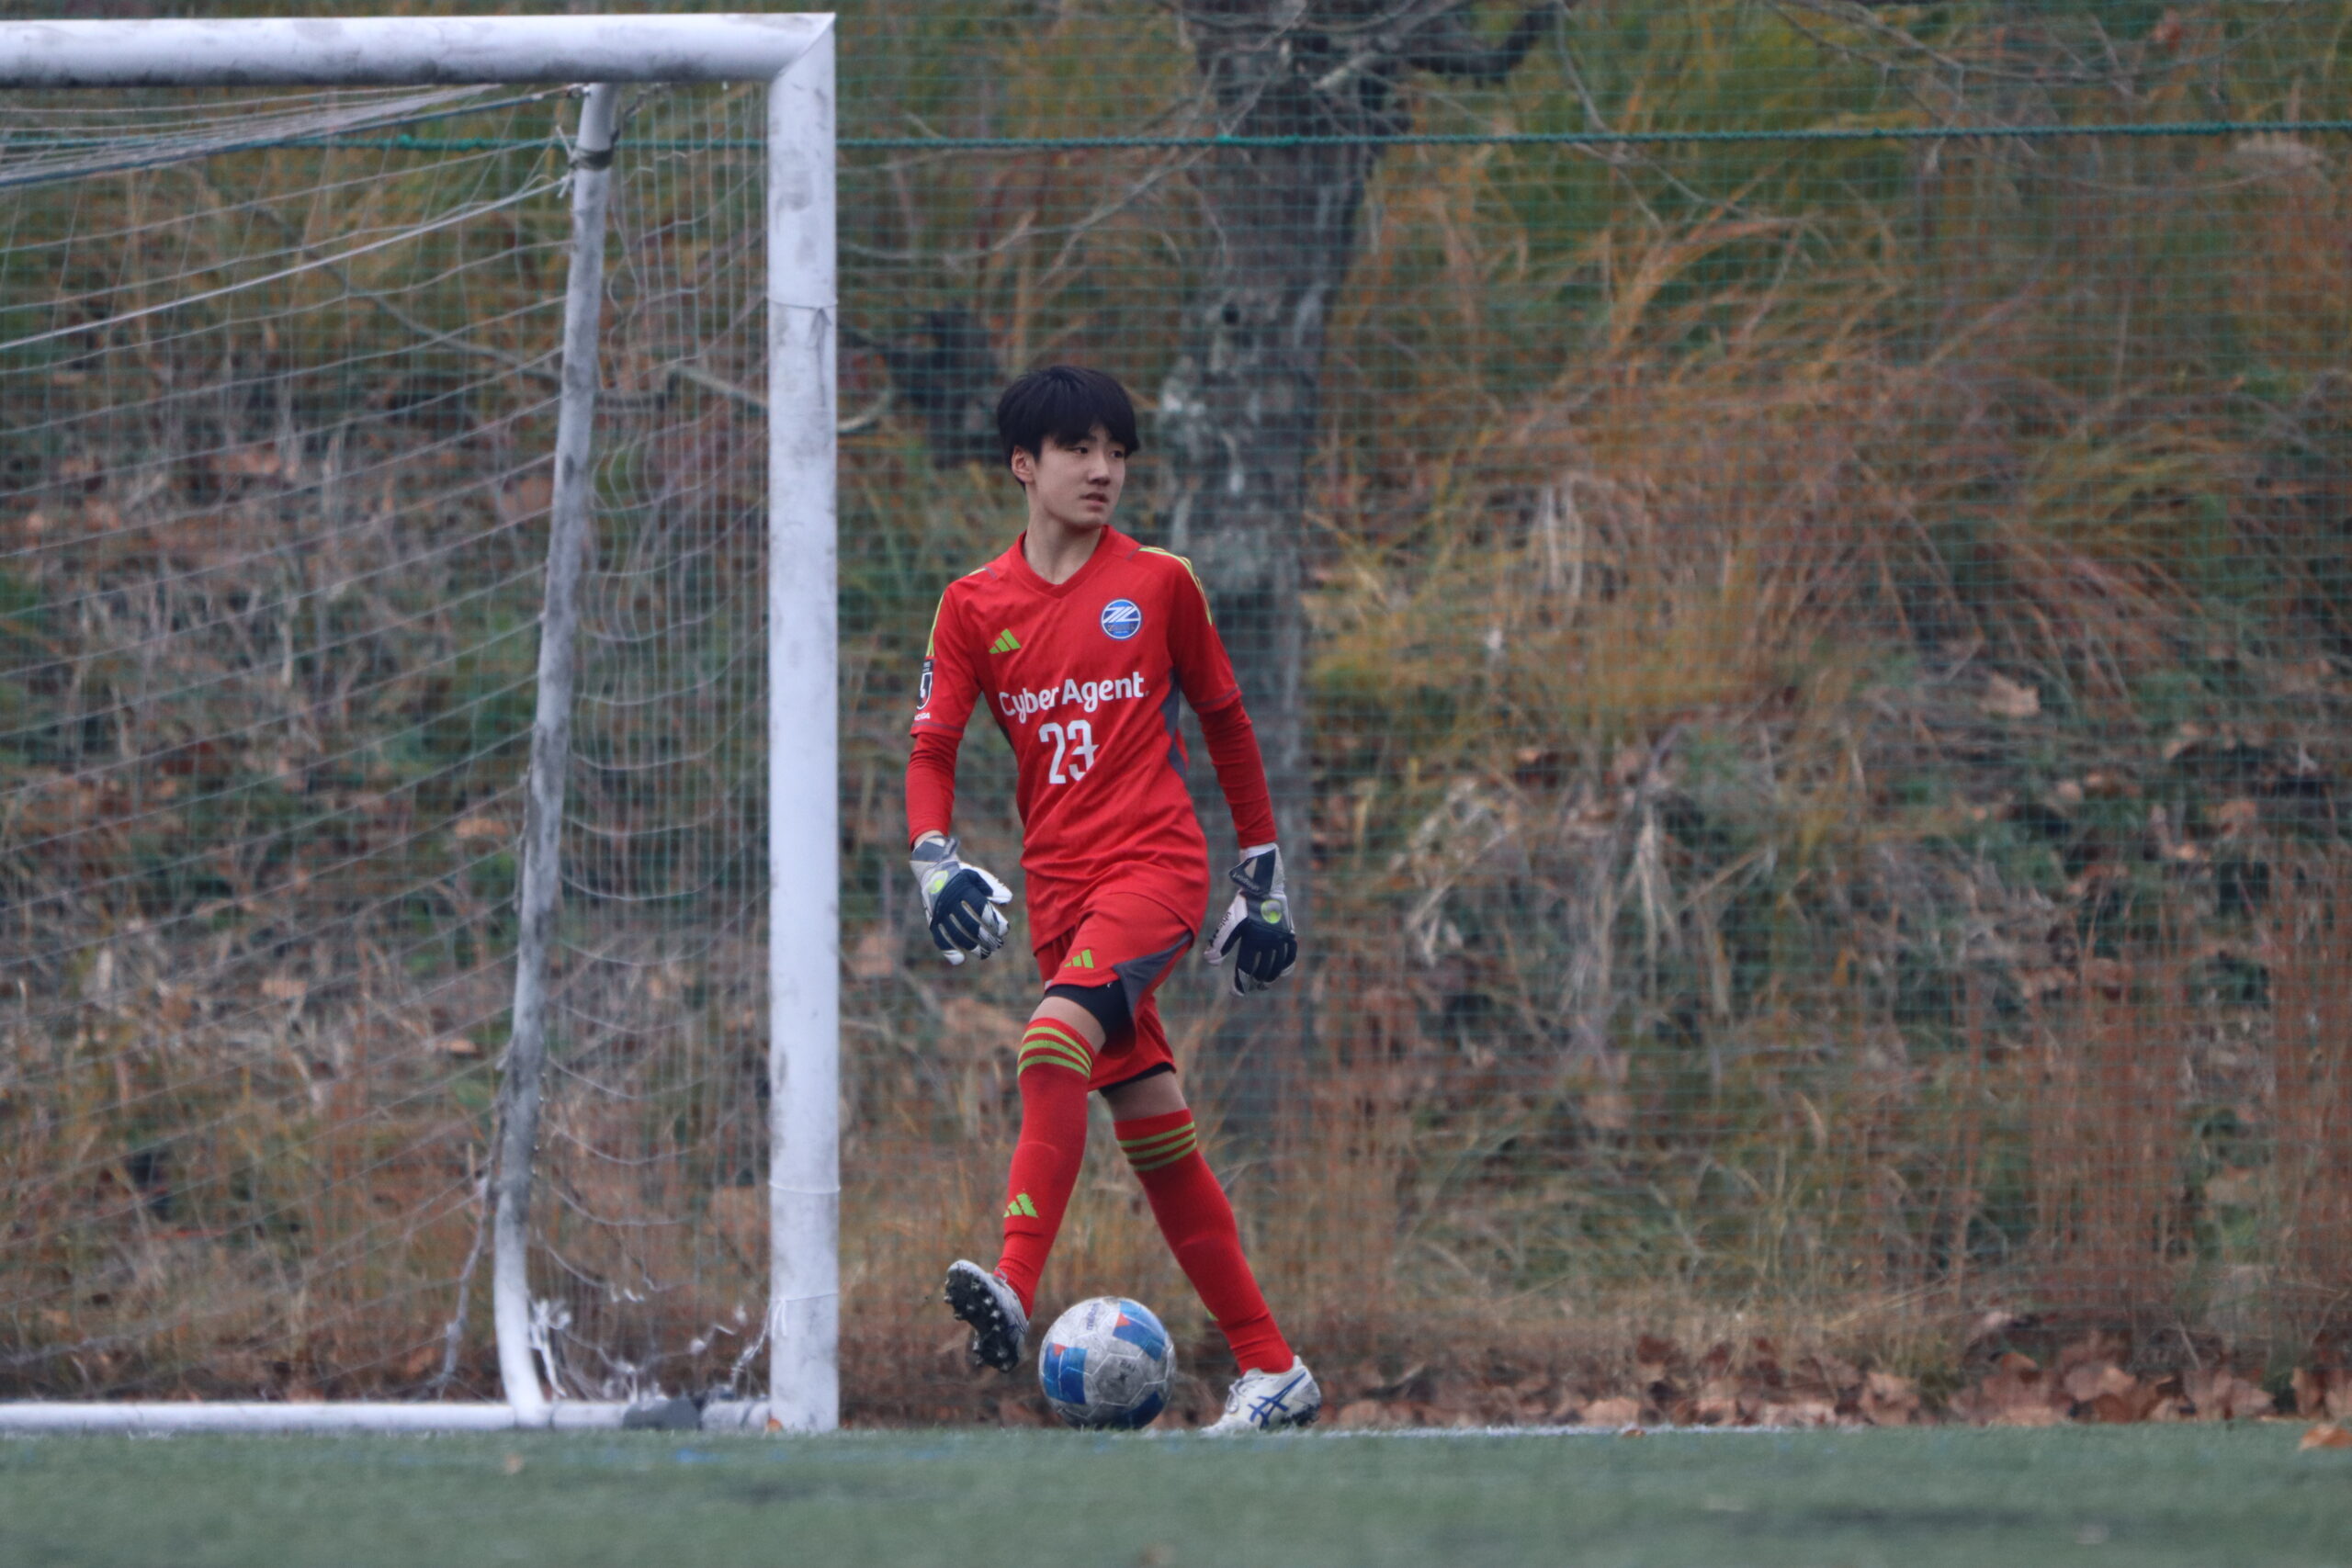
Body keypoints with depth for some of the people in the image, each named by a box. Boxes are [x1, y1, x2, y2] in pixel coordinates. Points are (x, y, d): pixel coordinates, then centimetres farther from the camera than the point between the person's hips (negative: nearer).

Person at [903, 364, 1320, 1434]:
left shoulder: (1158, 584, 4)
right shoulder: (975, 607, 9)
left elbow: (1224, 720, 14)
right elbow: (931, 750, 5)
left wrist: (1264, 871, 15)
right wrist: (934, 858, -15)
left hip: (1156, 861, -4)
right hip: (1058, 887, 4)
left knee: (1055, 1044, -29)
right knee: (1151, 1130, 4)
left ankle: (1015, 1293, -42)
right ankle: (1271, 1367, 11)